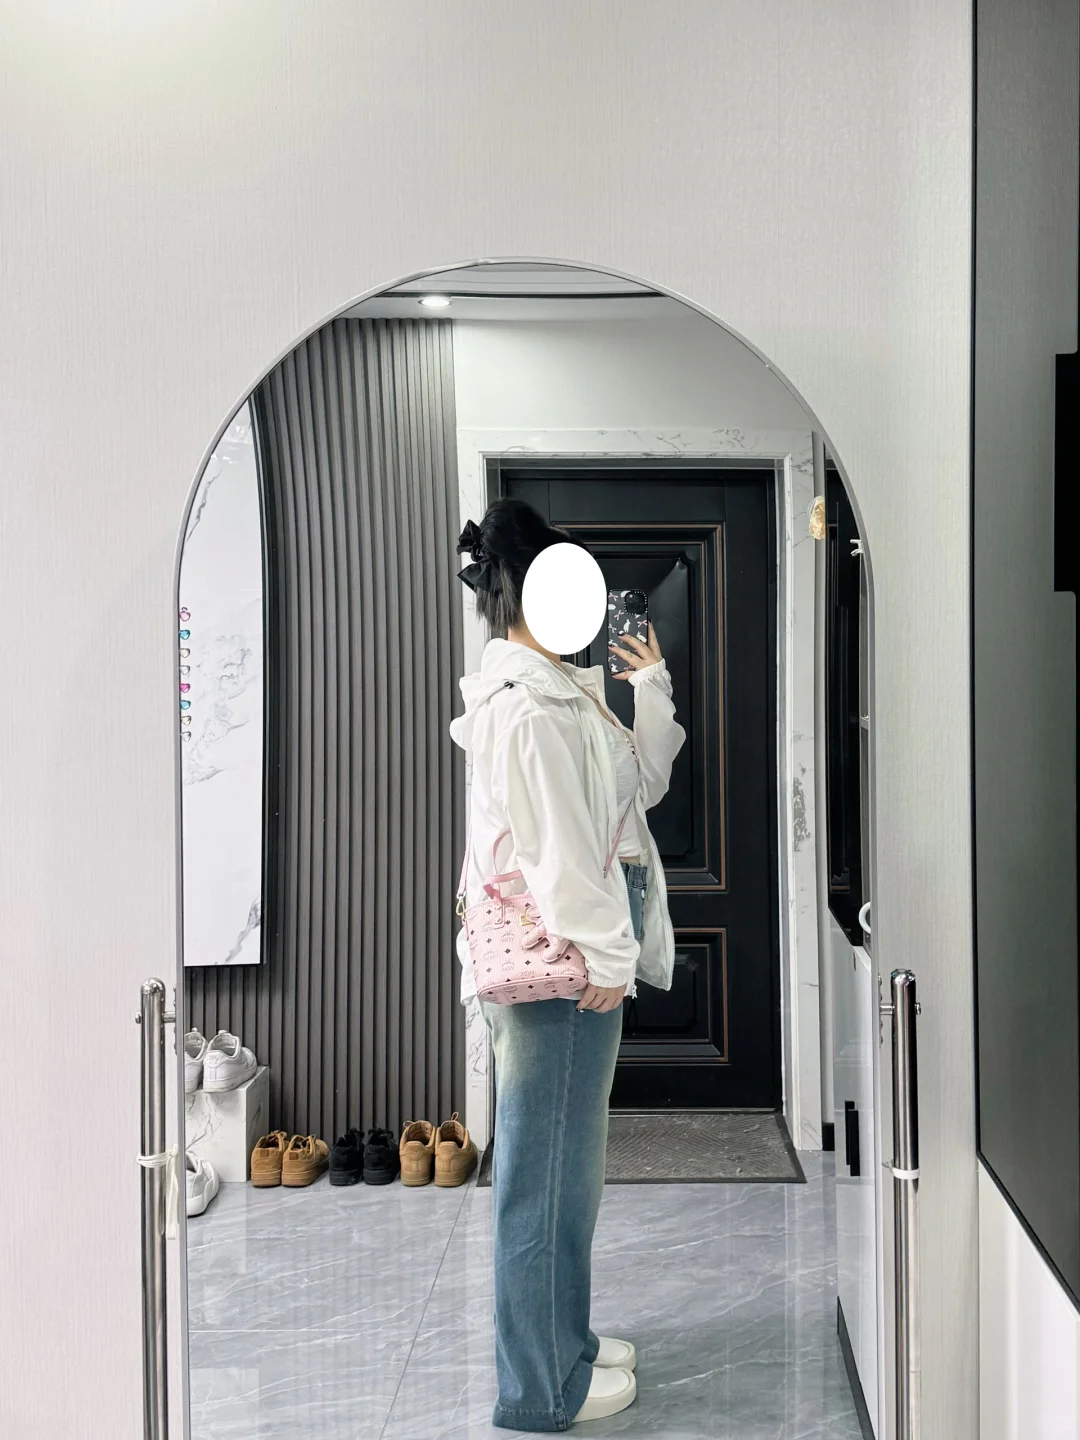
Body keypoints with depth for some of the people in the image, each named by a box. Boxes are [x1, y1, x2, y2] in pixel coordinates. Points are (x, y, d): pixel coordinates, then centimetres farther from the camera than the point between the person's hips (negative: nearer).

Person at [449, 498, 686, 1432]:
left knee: (563, 1161, 20)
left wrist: (650, 692, 13)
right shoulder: (527, 704, -17)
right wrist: (604, 957, -18)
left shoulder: (558, 690, 16)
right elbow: (559, 842, -21)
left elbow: (639, 785, 20)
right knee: (548, 1166, 0)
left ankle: (563, 1339, 35)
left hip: (571, 961, 11)